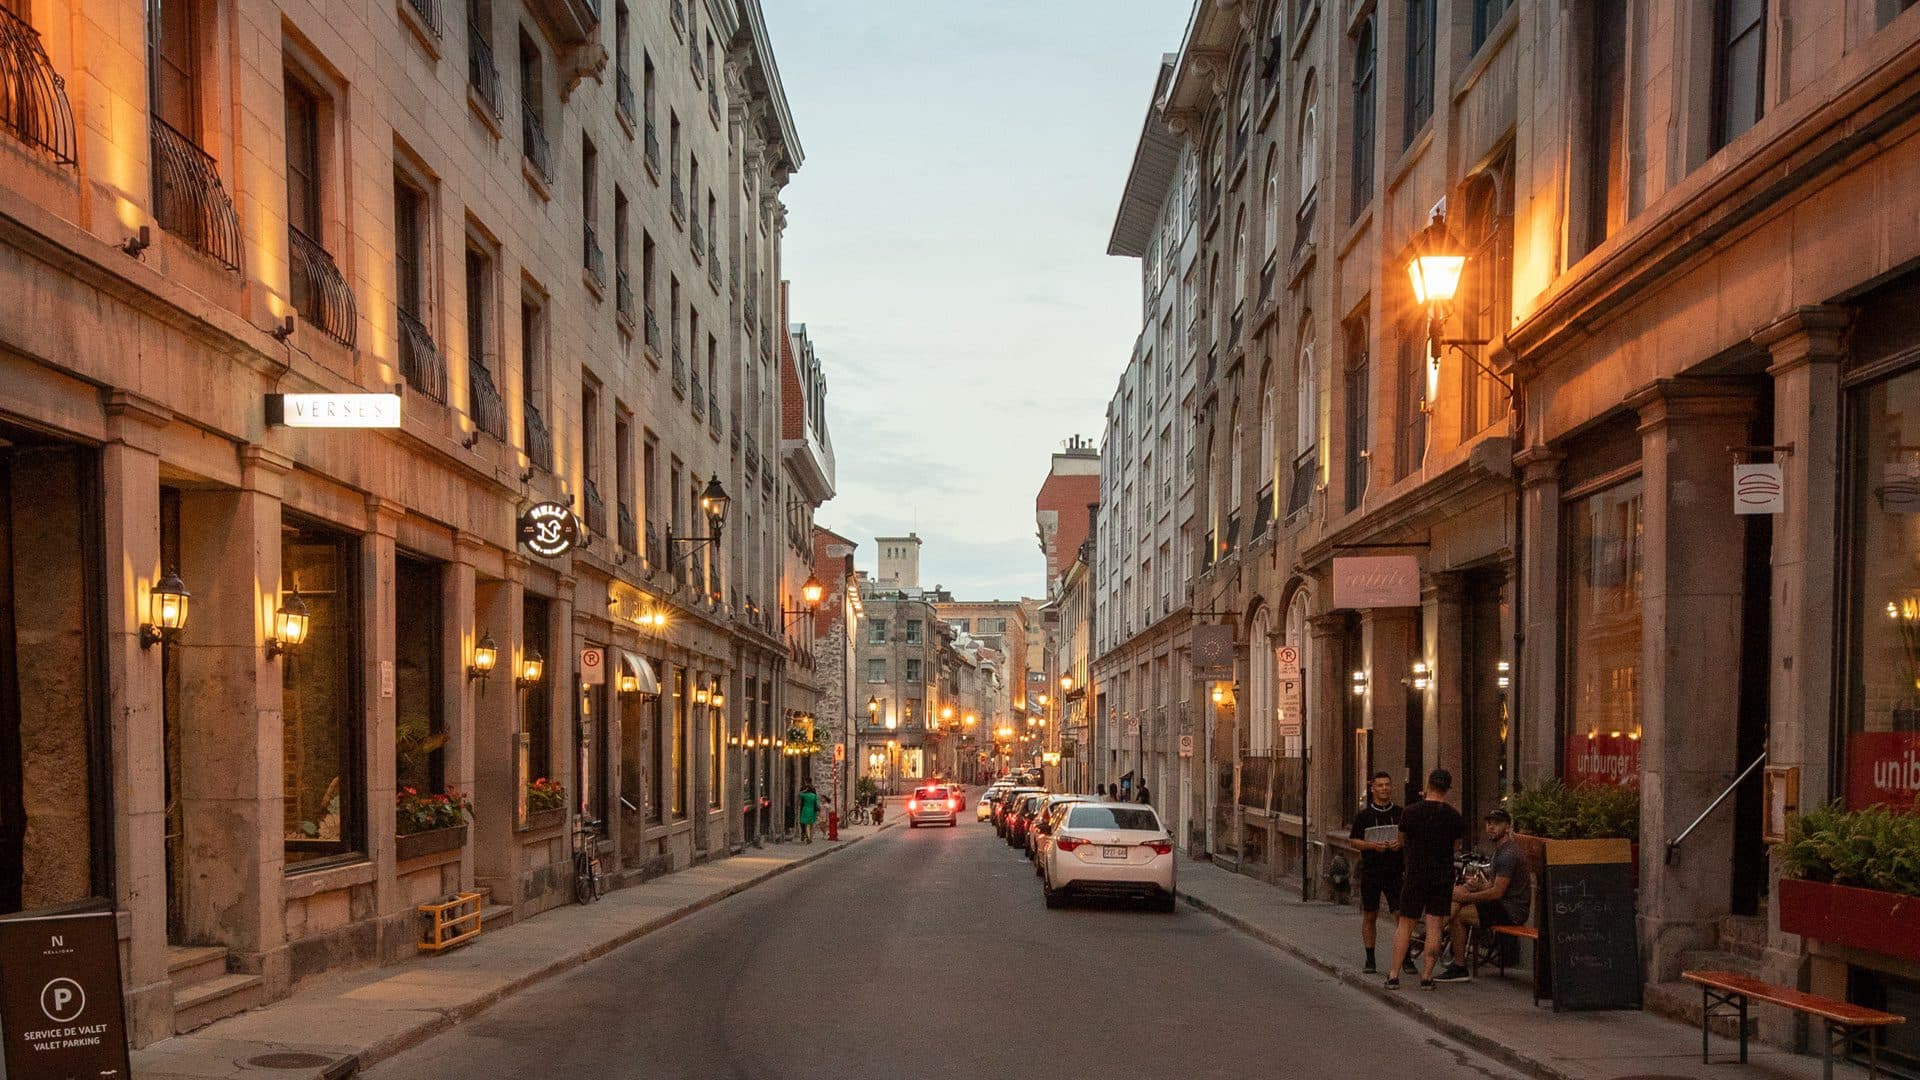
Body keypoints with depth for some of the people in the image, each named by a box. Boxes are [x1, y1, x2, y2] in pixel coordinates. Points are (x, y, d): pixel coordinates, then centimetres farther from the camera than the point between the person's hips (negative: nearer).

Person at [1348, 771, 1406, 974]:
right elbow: (1354, 841, 2)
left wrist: (1401, 843, -11)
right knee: (1370, 916, 6)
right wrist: (1372, 845, -15)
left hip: (1395, 871, 0)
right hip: (1370, 871, 0)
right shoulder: (1363, 815, 3)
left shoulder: (1400, 813, 6)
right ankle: (1370, 960, 15)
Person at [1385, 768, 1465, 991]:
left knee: (1405, 925, 7)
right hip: (1443, 876, 1)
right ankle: (1427, 976, 5)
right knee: (1434, 927, 5)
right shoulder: (1455, 817, -3)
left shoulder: (1410, 812, -7)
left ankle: (1394, 975, 6)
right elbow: (1455, 845, 11)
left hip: (1414, 874, -1)